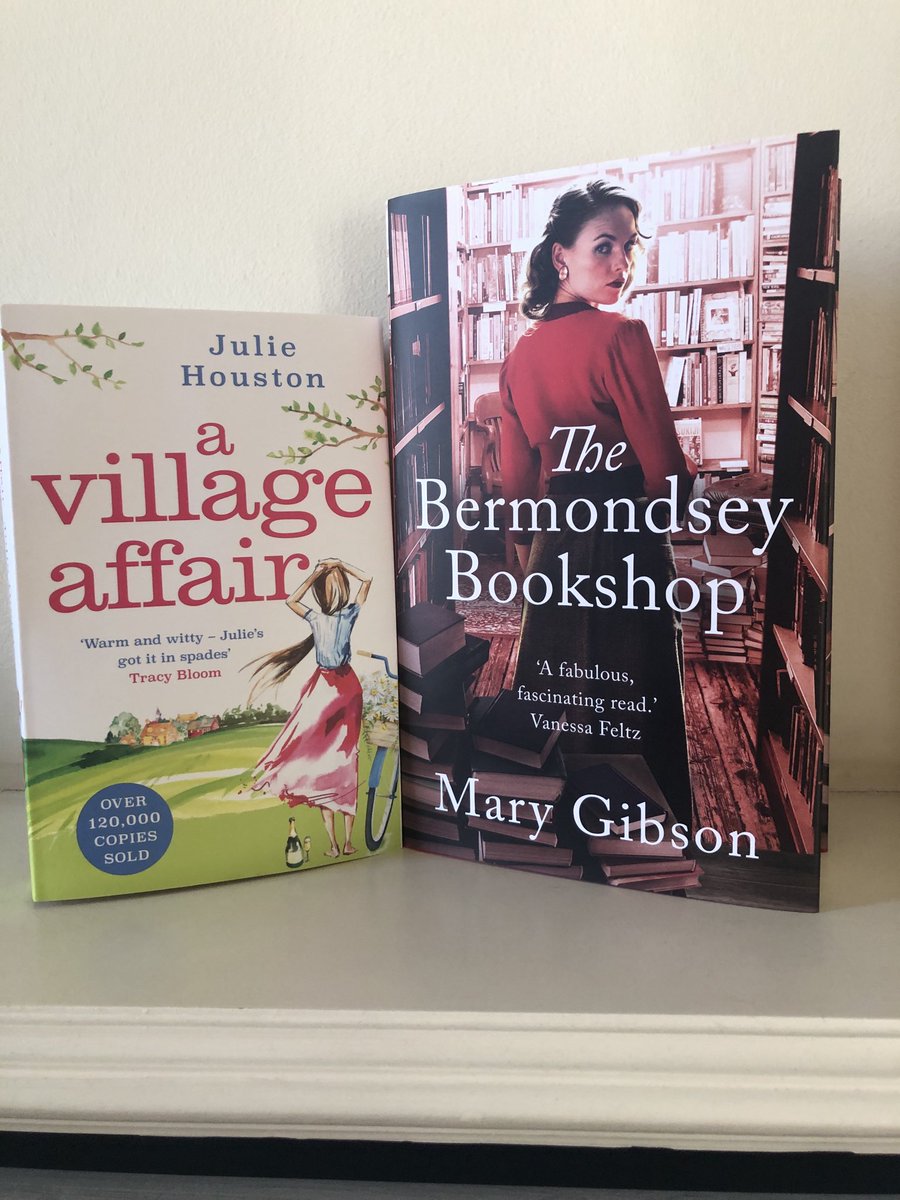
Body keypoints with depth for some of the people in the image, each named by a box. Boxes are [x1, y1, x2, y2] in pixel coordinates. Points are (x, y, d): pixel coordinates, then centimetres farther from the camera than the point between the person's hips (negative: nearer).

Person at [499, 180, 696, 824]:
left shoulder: (520, 354, 6)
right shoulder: (621, 336, -15)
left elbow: (518, 480, 11)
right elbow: (667, 475, -17)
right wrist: (693, 472, 6)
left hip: (554, 548, 7)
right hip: (625, 548, -7)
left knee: (557, 714, 18)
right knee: (638, 713, 6)